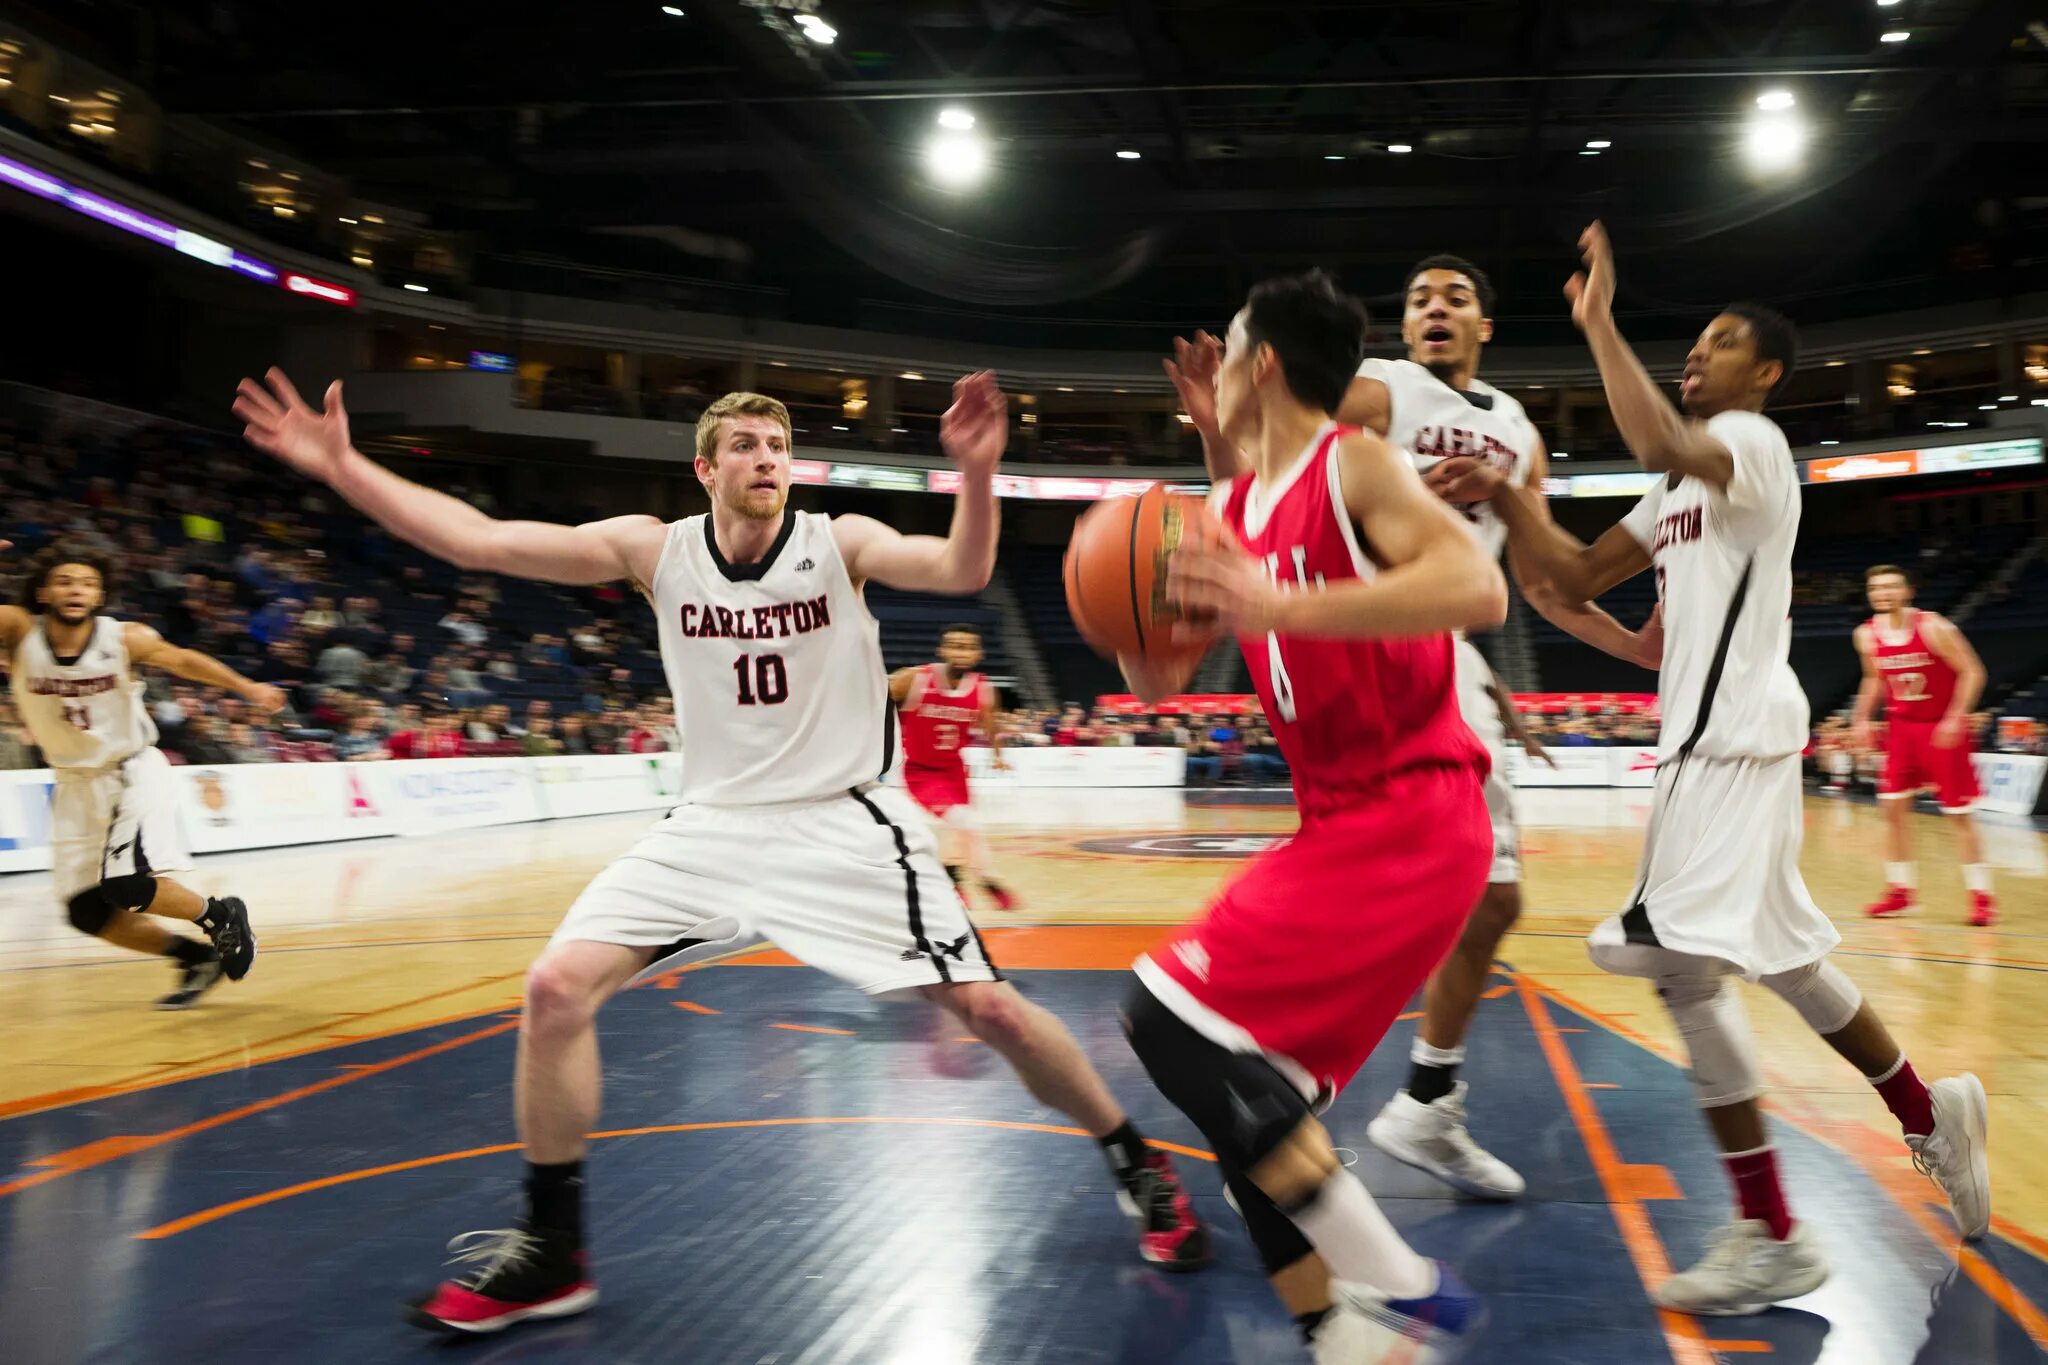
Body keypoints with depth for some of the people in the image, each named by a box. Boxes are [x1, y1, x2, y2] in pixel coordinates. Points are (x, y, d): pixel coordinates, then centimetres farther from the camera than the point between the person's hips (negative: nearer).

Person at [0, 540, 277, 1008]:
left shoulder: (125, 639, -16)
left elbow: (181, 659, -2)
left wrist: (246, 687, -7)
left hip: (134, 772, -3)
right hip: (76, 783, 4)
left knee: (123, 884, -21)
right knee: (85, 911, 1)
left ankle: (220, 914, 4)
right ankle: (196, 957, 17)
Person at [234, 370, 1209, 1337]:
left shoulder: (839, 544, -8)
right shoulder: (655, 549, -3)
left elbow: (962, 572, -27)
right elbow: (473, 540, -9)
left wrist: (976, 474, -46)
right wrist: (344, 468, -18)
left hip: (846, 824, -2)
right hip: (713, 824, 3)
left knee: (989, 1009, -8)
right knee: (556, 986, -10)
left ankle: (1139, 1168, 18)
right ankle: (551, 1253, 6)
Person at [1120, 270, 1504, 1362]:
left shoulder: (1358, 466, -9)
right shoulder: (1230, 511, 15)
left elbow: (1479, 588, -26)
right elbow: (1159, 679, 19)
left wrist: (1276, 606, -30)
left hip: (1411, 821, -9)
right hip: (1340, 824, 9)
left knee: (1174, 1015, -17)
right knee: (1242, 1092, 8)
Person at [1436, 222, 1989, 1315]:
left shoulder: (1752, 441, -8)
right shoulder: (1685, 479, 21)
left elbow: (1659, 442, -33)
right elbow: (1578, 578, 18)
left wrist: (1598, 323, -26)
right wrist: (1504, 497, 5)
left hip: (1737, 737, -10)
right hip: (1710, 736, 10)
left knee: (1685, 959, -16)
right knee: (1774, 952, 19)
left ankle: (1771, 1238, -8)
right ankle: (1928, 1114, 38)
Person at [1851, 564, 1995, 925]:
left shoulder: (1934, 628, -18)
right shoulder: (1867, 635, -2)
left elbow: (1972, 672, -14)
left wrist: (1955, 718, -22)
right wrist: (1863, 718, 3)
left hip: (1943, 729, -5)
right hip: (1902, 727, 5)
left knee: (1960, 813, -2)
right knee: (1893, 807, 2)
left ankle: (1982, 896, 7)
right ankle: (1900, 891, 13)